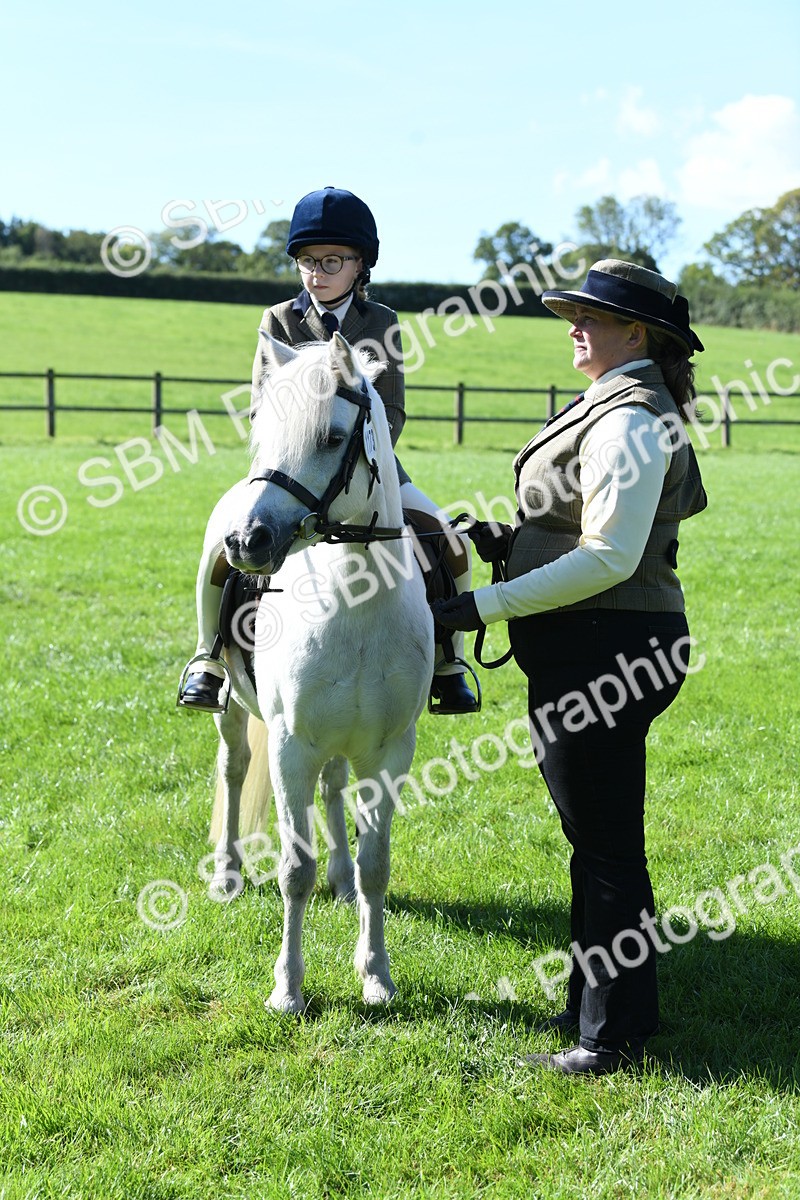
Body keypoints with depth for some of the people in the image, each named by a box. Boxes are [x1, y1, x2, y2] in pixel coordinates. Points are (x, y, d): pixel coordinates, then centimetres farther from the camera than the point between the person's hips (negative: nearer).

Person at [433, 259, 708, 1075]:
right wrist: (512, 540, 8)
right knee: (597, 839, 19)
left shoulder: (627, 422, -18)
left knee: (605, 846, -1)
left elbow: (608, 558, -25)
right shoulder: (619, 408, 15)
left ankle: (614, 1036, 10)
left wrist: (486, 606, -23)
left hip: (601, 654, -11)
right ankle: (597, 1003, 32)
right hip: (597, 650, 11)